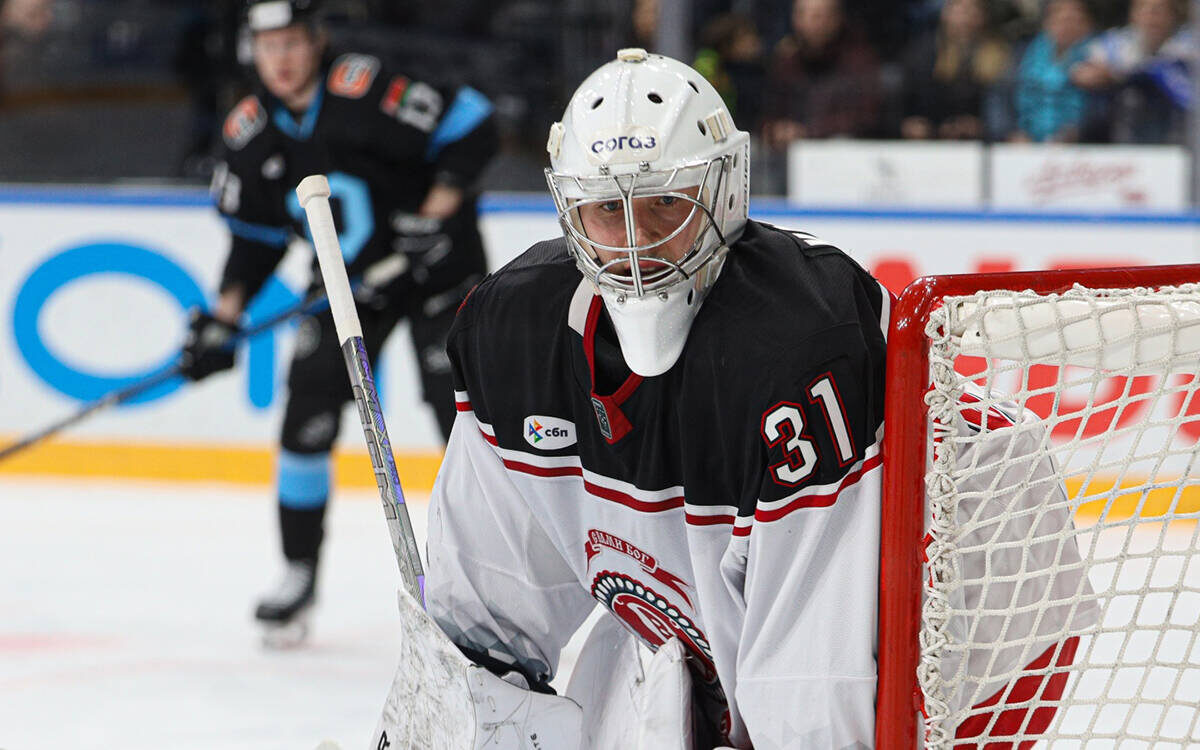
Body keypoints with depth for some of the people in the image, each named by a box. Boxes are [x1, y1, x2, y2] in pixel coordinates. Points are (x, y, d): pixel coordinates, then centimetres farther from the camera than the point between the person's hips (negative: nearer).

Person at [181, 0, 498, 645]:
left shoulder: (364, 90, -24)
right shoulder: (250, 132, -4)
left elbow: (470, 127, -22)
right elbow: (256, 234, 7)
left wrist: (434, 216, -27)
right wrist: (223, 319, -2)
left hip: (437, 269, -5)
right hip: (346, 281, 5)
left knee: (465, 415, -11)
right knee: (306, 419, -3)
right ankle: (299, 574, 11)